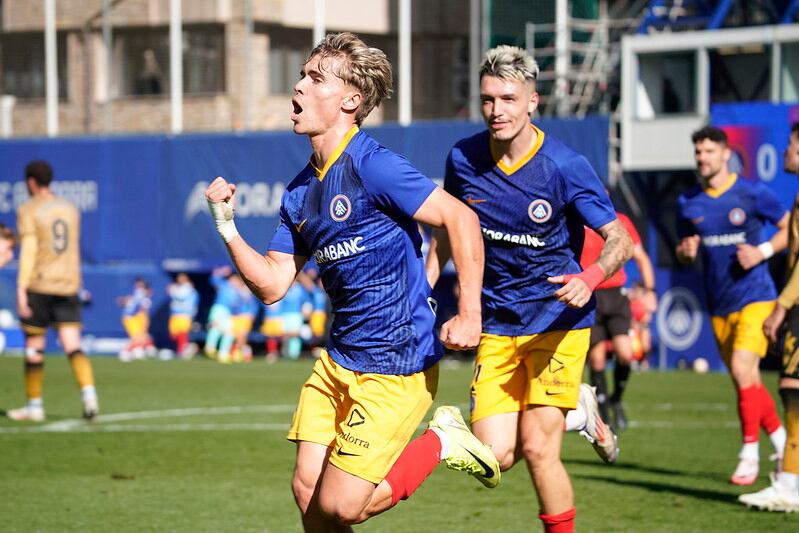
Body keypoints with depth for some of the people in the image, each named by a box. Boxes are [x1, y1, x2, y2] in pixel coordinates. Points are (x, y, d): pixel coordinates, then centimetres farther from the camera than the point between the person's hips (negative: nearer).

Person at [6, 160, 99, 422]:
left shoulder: (28, 210, -5)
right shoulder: (71, 209, 13)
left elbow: (28, 250, -13)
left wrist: (21, 288, -15)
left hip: (39, 285, -4)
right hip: (68, 284, 4)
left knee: (34, 346, 7)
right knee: (72, 346, -2)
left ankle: (34, 405, 15)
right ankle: (89, 393, -22)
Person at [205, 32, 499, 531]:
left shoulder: (372, 166, -15)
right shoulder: (300, 192, 10)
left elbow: (461, 218, -18)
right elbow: (272, 285, 10)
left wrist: (469, 314, -22)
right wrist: (227, 224, -2)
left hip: (396, 367, -8)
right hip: (337, 362, 8)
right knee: (307, 490, 3)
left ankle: (439, 442, 11)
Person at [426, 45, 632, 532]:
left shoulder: (566, 167, -15)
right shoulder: (463, 159, -3)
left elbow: (619, 239, -9)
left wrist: (589, 279, -29)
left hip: (558, 321, -4)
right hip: (498, 326, 4)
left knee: (537, 448, -14)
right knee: (494, 456, -5)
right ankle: (574, 414, 25)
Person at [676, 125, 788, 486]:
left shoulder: (753, 193, -6)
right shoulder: (688, 203, 6)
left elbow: (789, 228, 3)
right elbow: (683, 253, 16)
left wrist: (763, 251, -13)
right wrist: (685, 251, -8)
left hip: (755, 297, -5)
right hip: (719, 305, 5)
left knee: (742, 369, -21)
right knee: (747, 381, 9)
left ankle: (750, 453, -13)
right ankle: (782, 442, 27)